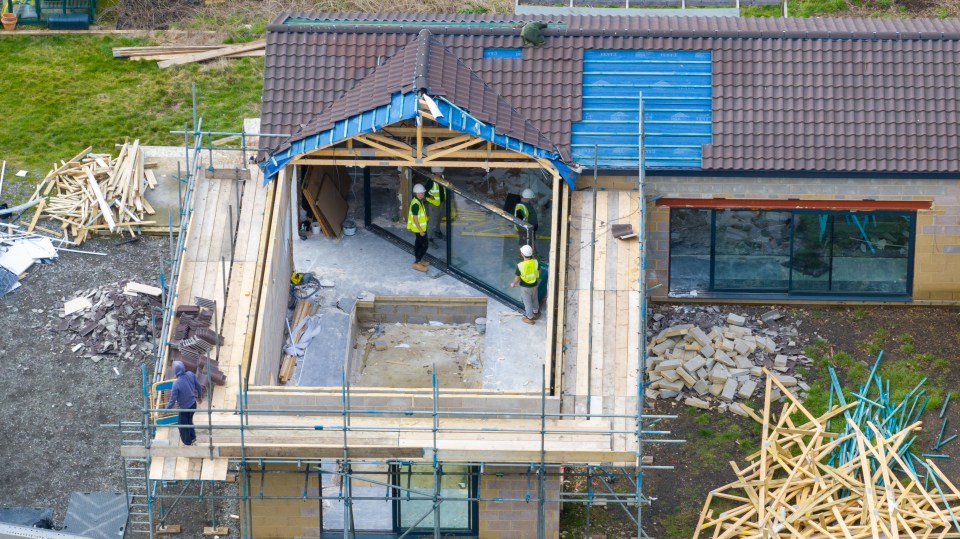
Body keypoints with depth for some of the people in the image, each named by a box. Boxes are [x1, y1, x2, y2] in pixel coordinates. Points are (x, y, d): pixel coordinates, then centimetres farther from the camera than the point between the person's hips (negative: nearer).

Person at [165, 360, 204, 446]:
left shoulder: (177, 383, -31)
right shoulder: (190, 375, -16)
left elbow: (173, 399, -23)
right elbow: (199, 386, -1)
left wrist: (167, 409, -8)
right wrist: (199, 396, 19)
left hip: (185, 407, -6)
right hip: (193, 404, 6)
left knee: (183, 425, 19)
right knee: (189, 421, 31)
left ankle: (187, 443, 34)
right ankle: (193, 437, 47)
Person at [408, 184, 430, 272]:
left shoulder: (419, 201, 4)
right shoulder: (416, 204, -27)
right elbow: (415, 219, -25)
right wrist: (420, 230, -23)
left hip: (421, 228, 10)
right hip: (419, 228, -10)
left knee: (418, 244, 20)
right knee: (424, 245, -5)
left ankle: (419, 260, 33)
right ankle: (417, 263, -1)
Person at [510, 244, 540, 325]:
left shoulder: (520, 266, -32)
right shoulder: (535, 262, -20)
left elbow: (517, 279, -19)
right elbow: (539, 272, 0)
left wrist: (513, 284, 2)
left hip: (525, 287, -4)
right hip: (534, 284, 4)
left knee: (527, 302, 18)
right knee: (535, 299, 29)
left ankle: (530, 318, 36)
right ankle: (536, 313, 52)